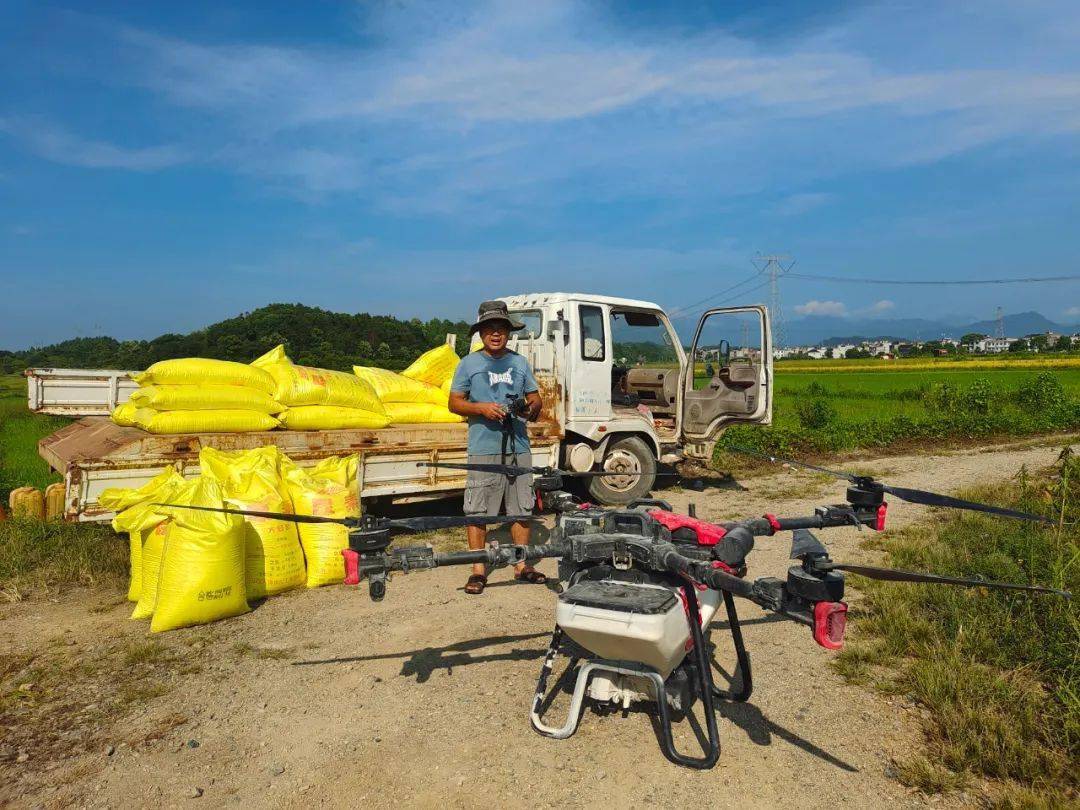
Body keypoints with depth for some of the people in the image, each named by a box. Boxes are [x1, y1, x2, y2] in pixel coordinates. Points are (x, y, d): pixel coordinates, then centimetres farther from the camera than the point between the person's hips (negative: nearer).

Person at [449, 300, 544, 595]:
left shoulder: (520, 363, 13)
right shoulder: (469, 363, 4)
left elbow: (535, 397, 16)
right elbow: (455, 403, 3)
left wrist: (533, 407, -8)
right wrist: (481, 408, -14)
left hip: (518, 446, 3)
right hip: (483, 449, -3)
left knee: (522, 508, 8)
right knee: (478, 511, -1)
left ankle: (522, 565, 20)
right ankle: (478, 570, 11)